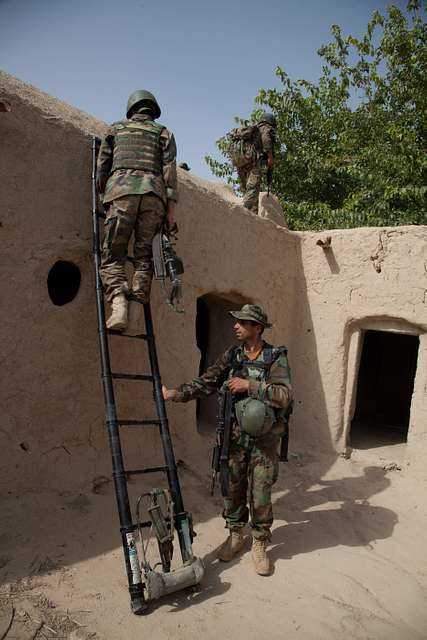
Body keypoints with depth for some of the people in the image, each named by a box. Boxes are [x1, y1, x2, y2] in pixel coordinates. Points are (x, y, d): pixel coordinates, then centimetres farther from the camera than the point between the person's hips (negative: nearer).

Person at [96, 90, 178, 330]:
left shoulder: (116, 128, 25)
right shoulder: (163, 132, 24)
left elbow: (102, 168, 17)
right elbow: (170, 170, 9)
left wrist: (103, 196, 23)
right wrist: (171, 209, 4)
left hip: (122, 189, -1)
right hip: (154, 193, 1)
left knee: (113, 255, -4)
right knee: (144, 255, 1)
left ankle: (119, 301, -26)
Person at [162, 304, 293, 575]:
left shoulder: (276, 358, -10)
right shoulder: (232, 355, 3)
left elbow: (285, 395, -22)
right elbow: (206, 382, -1)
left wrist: (250, 385, -25)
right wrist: (176, 393, -12)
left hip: (264, 441, -4)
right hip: (235, 437, 4)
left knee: (260, 496, 6)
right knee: (233, 490, 14)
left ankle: (260, 546, 27)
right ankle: (235, 537, 35)